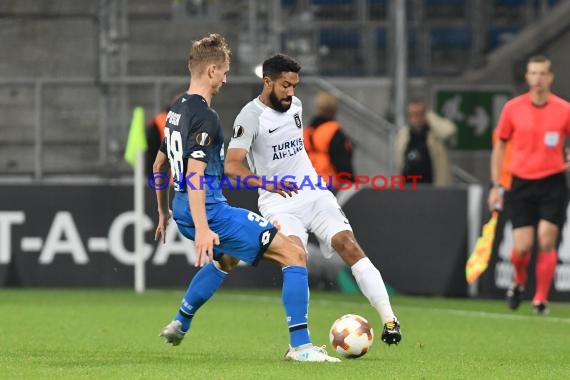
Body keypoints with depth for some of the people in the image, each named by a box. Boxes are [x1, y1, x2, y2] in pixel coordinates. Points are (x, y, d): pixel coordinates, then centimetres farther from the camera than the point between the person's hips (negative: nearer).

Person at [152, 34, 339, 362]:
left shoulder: (177, 110, 14)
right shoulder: (205, 116, -17)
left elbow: (160, 166, 25)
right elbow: (194, 174, -26)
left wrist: (164, 212, 36)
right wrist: (201, 228, -31)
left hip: (183, 210, 10)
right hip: (208, 211, -10)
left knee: (226, 257, 42)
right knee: (294, 254, -10)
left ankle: (179, 325, 45)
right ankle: (300, 346, -15)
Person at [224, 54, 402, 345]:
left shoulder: (295, 105, 10)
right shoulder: (251, 117, -12)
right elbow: (231, 166, -22)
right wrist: (267, 183, -35)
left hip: (314, 194, 5)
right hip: (279, 204, -5)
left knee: (348, 245, -14)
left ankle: (388, 320, -18)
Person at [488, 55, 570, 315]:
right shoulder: (512, 108, 1)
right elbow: (500, 145, 9)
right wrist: (496, 186, 6)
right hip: (522, 184, 1)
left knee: (546, 242, -9)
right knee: (522, 247, -3)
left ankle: (541, 299, 4)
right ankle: (518, 282, 29)